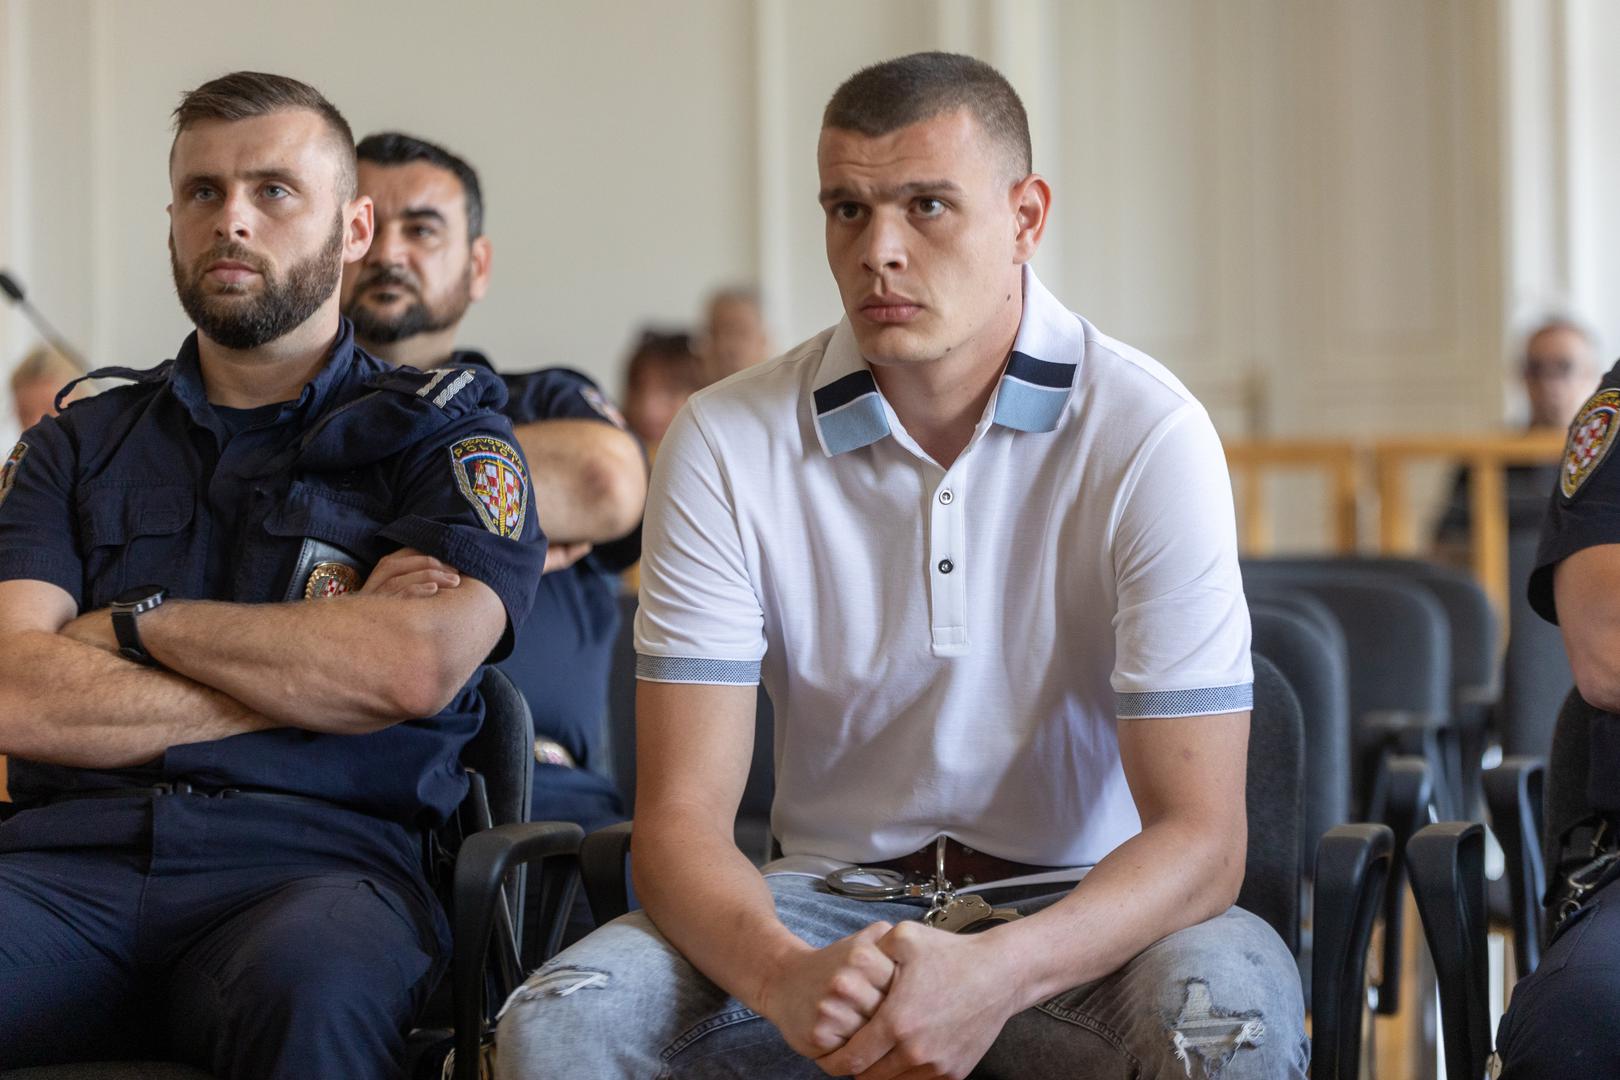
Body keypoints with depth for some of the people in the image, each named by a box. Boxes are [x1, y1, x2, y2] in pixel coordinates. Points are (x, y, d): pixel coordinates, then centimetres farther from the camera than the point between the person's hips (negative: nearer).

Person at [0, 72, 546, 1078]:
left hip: (309, 861, -1)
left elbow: (414, 666, -8)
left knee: (318, 987, -40)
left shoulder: (441, 432, 13)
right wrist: (315, 664, -2)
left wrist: (141, 620, 3)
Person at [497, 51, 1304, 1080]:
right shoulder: (725, 444, -5)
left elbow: (1199, 838, -16)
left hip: (1079, 909, -1)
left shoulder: (1147, 436, -11)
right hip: (824, 904, 1)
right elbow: (681, 817, -10)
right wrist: (784, 976, -33)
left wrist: (994, 976, -35)